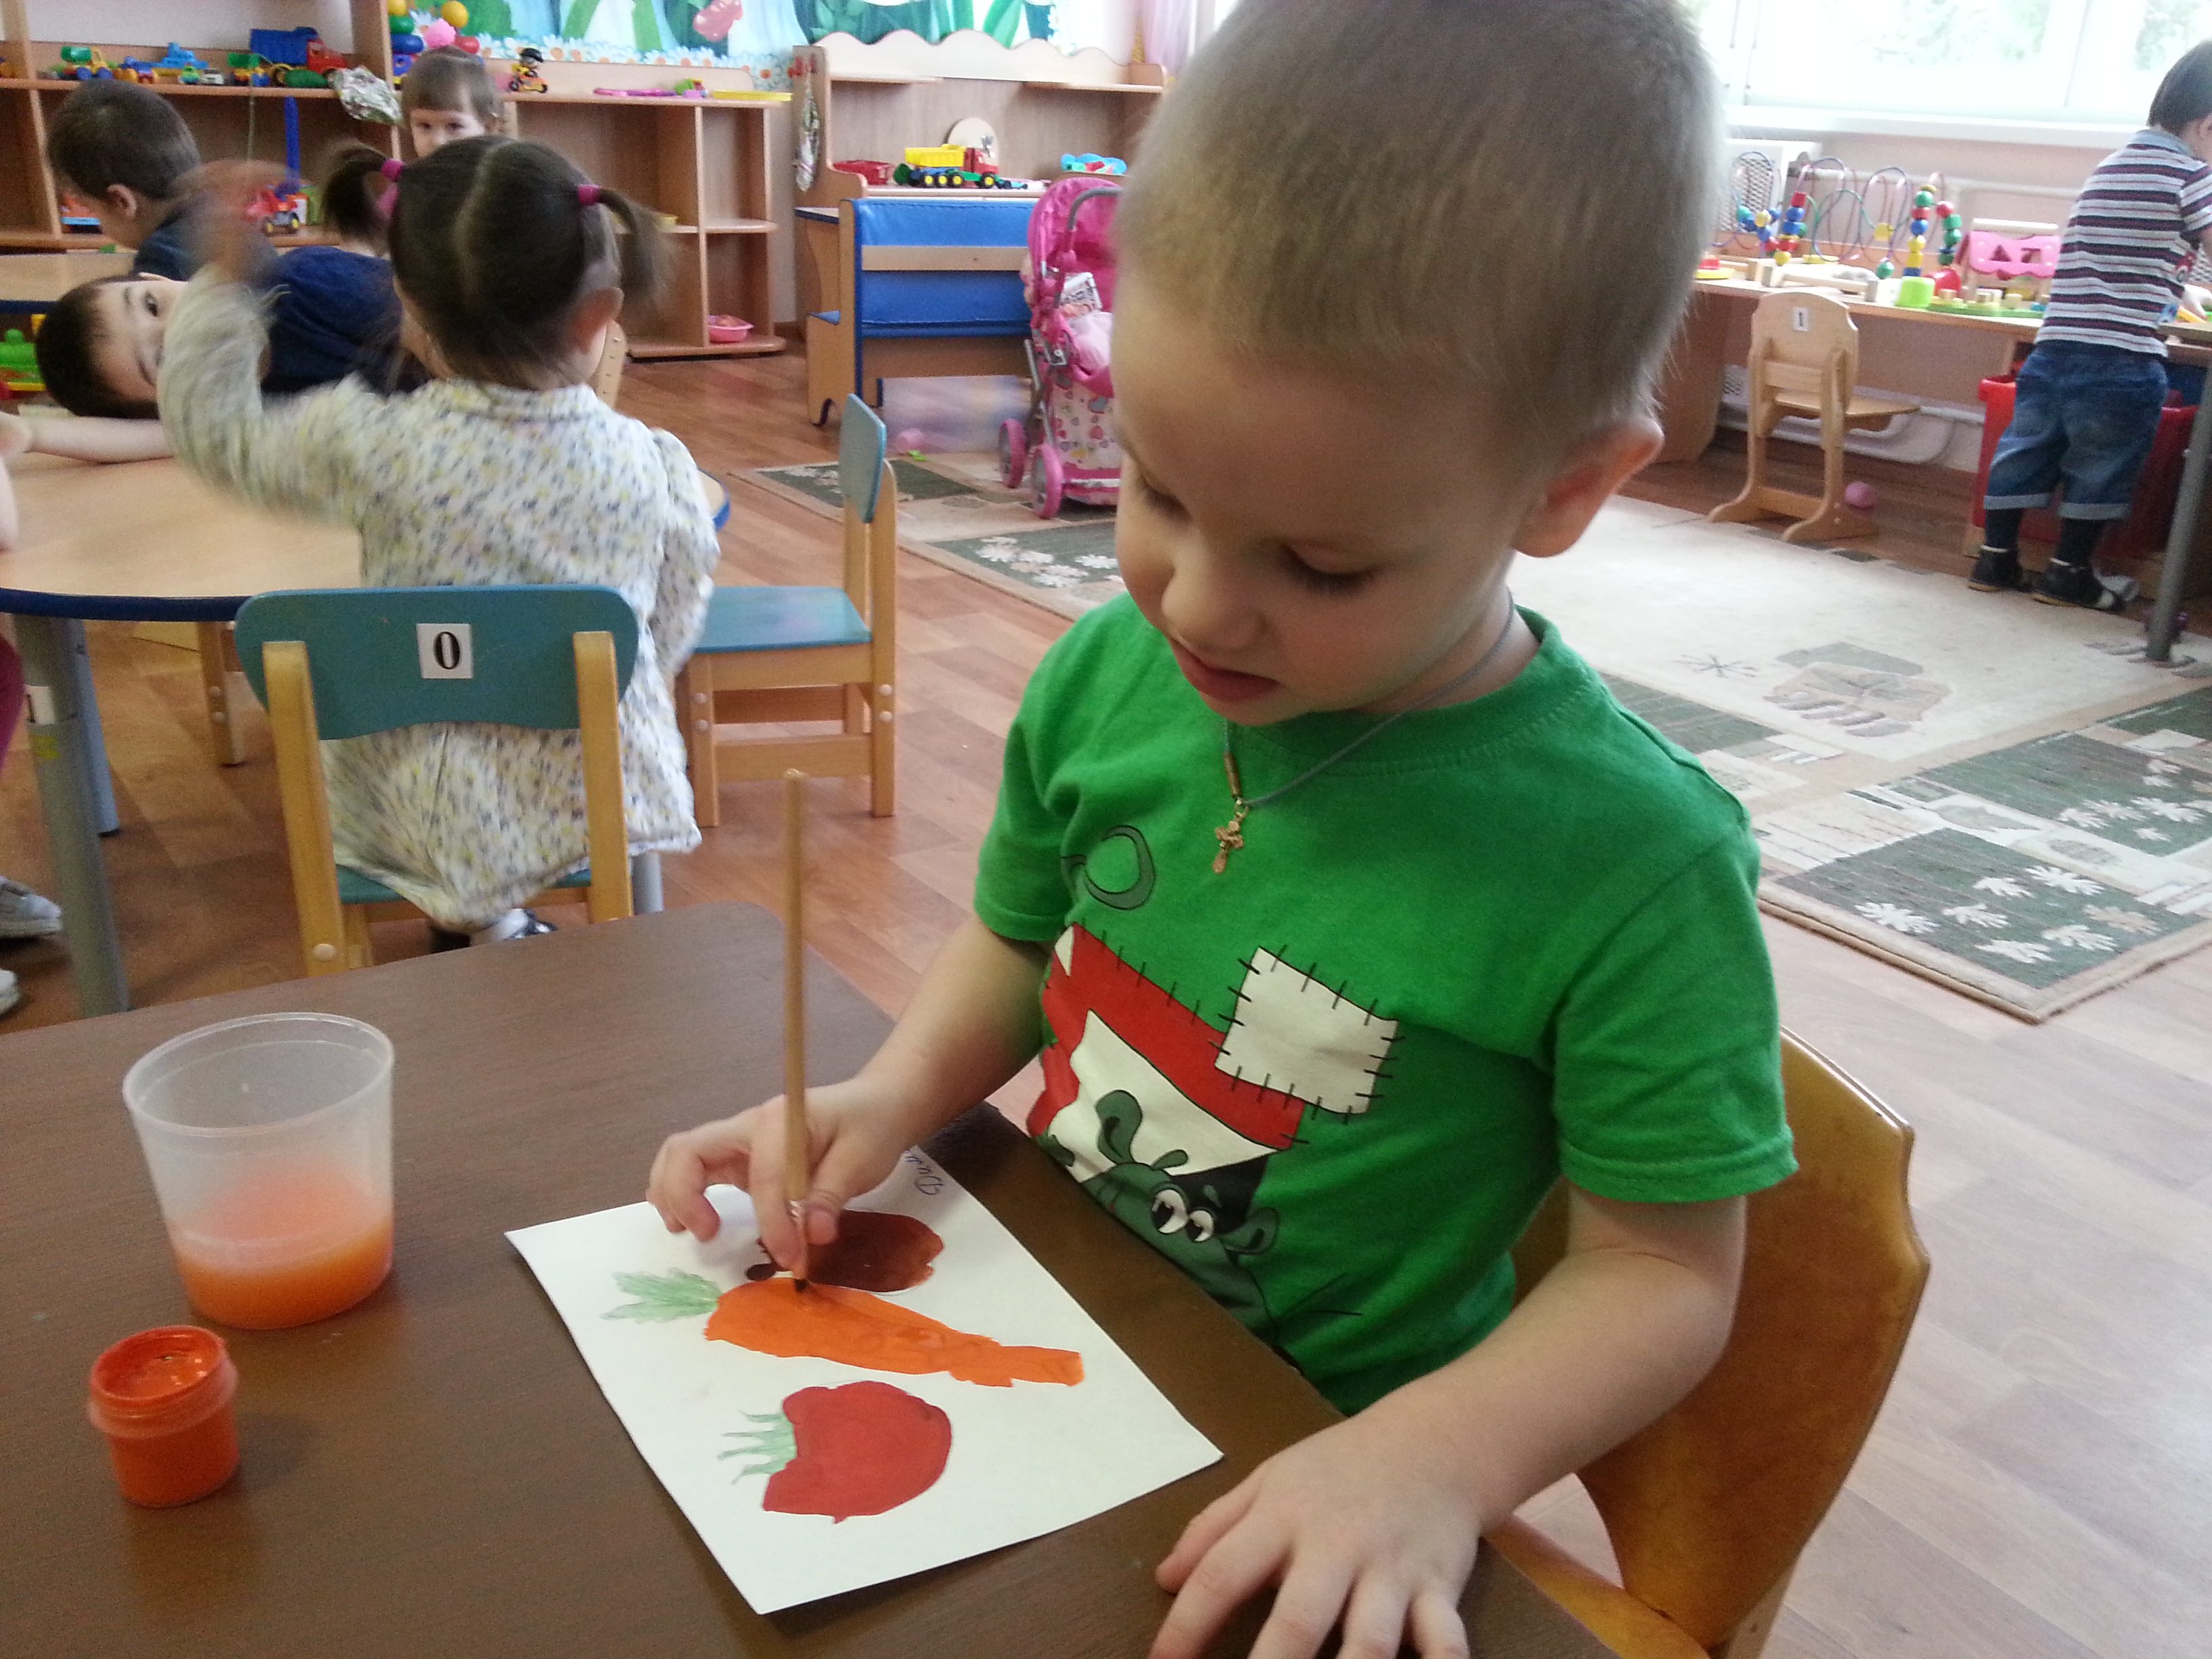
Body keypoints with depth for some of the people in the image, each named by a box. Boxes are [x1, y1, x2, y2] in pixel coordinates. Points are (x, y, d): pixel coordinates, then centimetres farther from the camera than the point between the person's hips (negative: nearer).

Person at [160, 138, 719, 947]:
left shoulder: (370, 446, -14)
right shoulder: (655, 464, -10)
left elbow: (213, 431, 4)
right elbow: (670, 640, 2)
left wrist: (223, 279, 13)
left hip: (435, 818, -2)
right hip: (614, 798, 2)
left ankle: (485, 924, 22)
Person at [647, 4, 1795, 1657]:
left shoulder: (1639, 865, -22)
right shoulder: (1109, 671, -10)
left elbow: (1662, 1273, -13)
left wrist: (1436, 1460, -28)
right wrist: (889, 1095, -10)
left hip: (1304, 1485, -2)